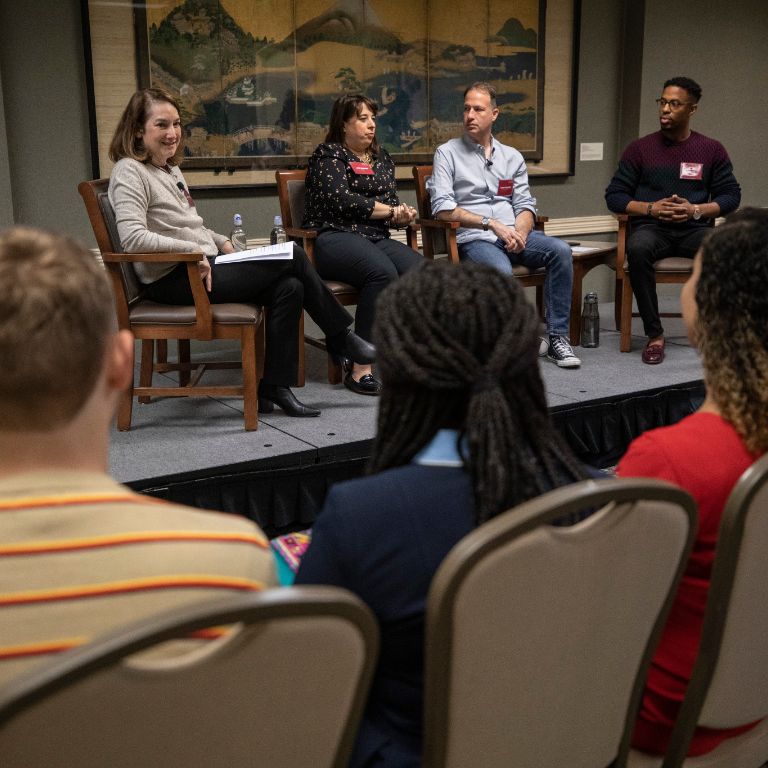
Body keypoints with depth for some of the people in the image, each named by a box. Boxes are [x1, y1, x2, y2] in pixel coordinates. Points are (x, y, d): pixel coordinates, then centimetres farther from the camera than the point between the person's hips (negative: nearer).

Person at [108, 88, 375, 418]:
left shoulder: (171, 170, 20)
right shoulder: (129, 172, -9)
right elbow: (132, 238, -23)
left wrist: (221, 242, 11)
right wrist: (194, 251, -20)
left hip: (202, 267, 9)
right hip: (173, 280, -9)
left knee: (289, 287, -14)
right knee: (292, 257, -14)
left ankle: (274, 388, -7)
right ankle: (340, 336, 5)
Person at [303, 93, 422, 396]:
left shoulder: (382, 157, 25)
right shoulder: (328, 155, 4)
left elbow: (392, 202, 27)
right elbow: (343, 200, -11)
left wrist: (402, 215, 2)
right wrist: (390, 211, -4)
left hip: (376, 237, 6)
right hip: (335, 237, -6)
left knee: (419, 270, -26)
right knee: (383, 272, -36)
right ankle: (360, 368, -33)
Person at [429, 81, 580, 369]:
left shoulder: (512, 157, 20)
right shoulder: (447, 153, 7)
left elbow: (525, 204, 14)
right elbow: (442, 208, -6)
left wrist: (520, 231, -10)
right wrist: (492, 223, -12)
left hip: (513, 235, 4)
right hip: (473, 238, -4)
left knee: (560, 250, -24)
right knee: (501, 271, -37)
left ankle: (557, 336, -19)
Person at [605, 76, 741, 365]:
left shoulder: (712, 150, 11)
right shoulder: (639, 148, 8)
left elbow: (731, 195, 8)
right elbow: (614, 196, 6)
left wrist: (697, 210, -11)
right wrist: (650, 208, -11)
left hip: (695, 229, 1)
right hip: (651, 227, -1)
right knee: (637, 249, -37)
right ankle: (654, 334, -26)